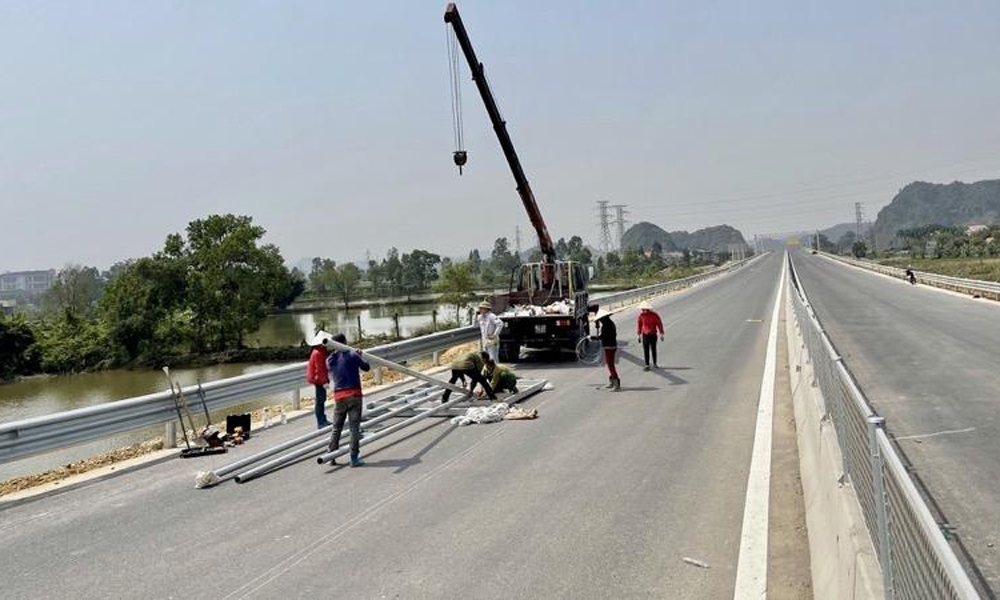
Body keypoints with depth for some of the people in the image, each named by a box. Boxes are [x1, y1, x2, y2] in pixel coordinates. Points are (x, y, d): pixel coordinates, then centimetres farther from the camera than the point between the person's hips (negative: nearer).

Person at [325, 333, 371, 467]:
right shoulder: (352, 355, -8)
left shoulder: (329, 360, 5)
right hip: (354, 395, -4)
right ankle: (354, 458, 2)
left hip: (339, 397, 4)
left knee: (336, 428, 14)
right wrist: (359, 356, 20)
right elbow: (366, 367, 2)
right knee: (354, 427, 1)